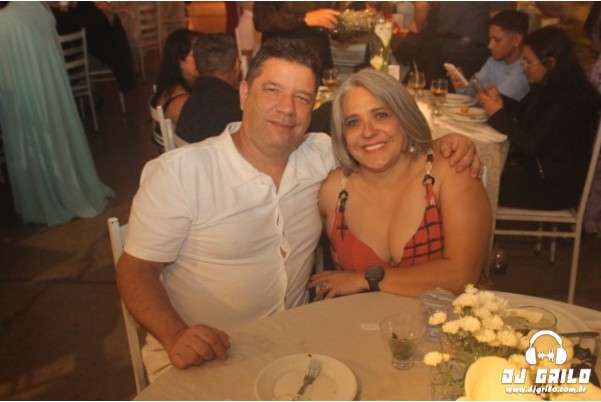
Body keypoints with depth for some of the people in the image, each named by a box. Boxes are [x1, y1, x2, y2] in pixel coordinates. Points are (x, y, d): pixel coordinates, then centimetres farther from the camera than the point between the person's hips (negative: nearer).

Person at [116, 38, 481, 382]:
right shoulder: (176, 173, -13)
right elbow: (136, 268, -9)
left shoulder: (320, 155, 0)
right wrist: (176, 336, -26)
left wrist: (445, 144, -4)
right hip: (202, 357, -3)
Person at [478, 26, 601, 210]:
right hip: (535, 162, 9)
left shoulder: (569, 102, -27)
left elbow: (531, 145, -26)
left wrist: (497, 114, -19)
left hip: (557, 184, -9)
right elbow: (523, 113, 19)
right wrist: (499, 99, -1)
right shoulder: (547, 87, 2)